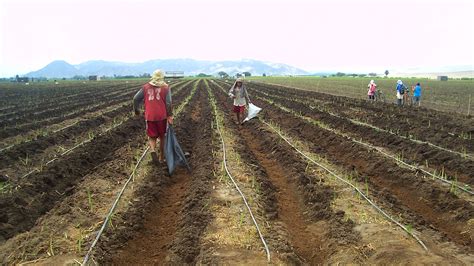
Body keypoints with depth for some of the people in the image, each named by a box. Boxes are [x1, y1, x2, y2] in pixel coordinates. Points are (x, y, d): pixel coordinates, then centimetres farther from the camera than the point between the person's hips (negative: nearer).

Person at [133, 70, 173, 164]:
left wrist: (136, 109, 22)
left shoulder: (146, 87, 7)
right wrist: (170, 116, -4)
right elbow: (168, 103, -9)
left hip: (149, 116, 1)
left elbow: (136, 98, 5)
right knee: (162, 136, 16)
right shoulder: (166, 87, 1)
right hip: (162, 116, -1)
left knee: (152, 137, 12)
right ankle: (162, 157, 24)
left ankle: (153, 150, -18)